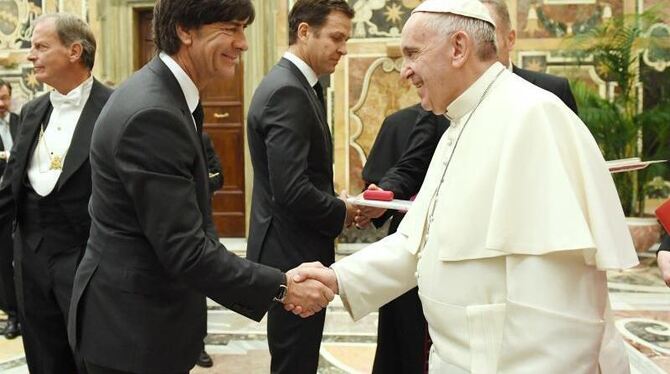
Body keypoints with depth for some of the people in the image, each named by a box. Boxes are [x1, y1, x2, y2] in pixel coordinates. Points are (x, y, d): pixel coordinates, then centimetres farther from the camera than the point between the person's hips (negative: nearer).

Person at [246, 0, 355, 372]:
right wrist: (344, 213, -12)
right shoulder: (287, 92, -20)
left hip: (295, 249, 10)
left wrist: (337, 205, 3)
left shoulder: (295, 85, 12)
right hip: (293, 255, -10)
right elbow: (292, 191, -27)